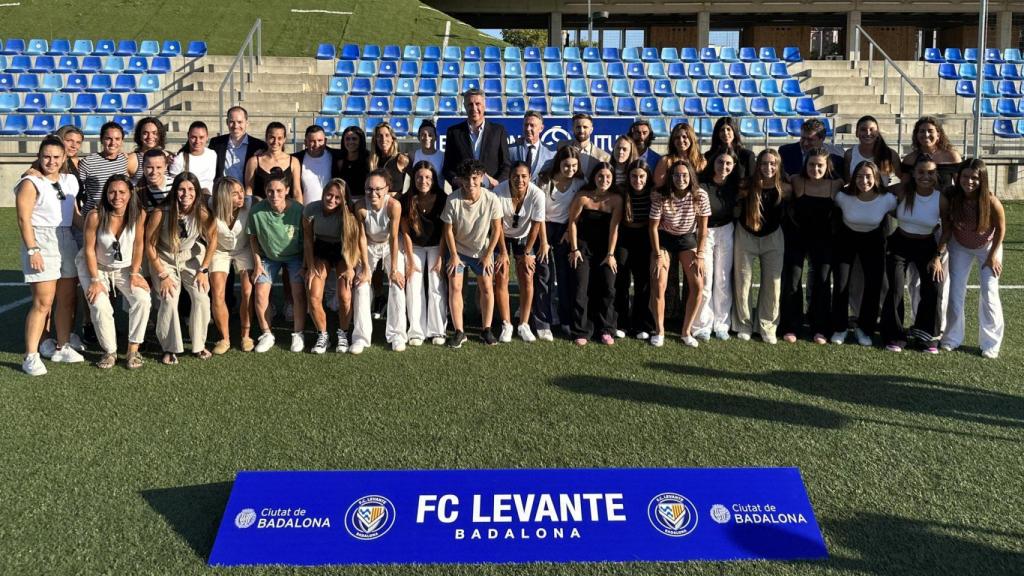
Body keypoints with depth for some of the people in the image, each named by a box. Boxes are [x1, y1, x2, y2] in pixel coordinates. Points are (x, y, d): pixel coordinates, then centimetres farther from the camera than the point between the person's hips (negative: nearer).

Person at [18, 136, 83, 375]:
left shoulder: (70, 180, 13)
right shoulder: (30, 183, -5)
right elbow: (24, 219, -10)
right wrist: (32, 250, -17)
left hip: (67, 241, 6)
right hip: (41, 242, -6)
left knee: (67, 300, 9)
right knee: (43, 302, -10)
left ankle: (62, 348, 21)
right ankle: (31, 357, -6)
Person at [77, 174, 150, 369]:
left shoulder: (139, 215, -18)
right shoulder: (95, 216, -23)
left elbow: (138, 246, -8)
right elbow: (89, 249, -15)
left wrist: (134, 274, -10)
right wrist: (95, 280, -16)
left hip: (126, 267, 2)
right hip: (97, 266, -1)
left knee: (143, 299, -20)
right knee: (99, 306, -21)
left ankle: (133, 350, -9)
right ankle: (110, 351, -1)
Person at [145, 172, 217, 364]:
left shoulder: (202, 213, -23)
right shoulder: (160, 214, -27)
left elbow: (212, 240, -6)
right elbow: (150, 245, -15)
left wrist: (203, 270, -6)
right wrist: (163, 276, -14)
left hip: (192, 257, 2)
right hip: (164, 260, -2)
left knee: (202, 298, -13)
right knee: (169, 301, -18)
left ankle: (199, 345, 6)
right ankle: (170, 348, 1)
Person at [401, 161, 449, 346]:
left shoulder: (442, 199, -18)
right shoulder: (407, 200, -16)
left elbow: (445, 231, -12)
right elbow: (405, 232, -10)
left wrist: (440, 258, -14)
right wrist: (411, 260, -9)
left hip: (436, 246, -1)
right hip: (414, 247, 1)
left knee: (437, 288, -5)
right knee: (414, 287, -5)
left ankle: (437, 331, 2)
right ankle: (416, 332, 0)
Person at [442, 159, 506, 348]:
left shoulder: (491, 200, -23)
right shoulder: (453, 200, -24)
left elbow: (496, 229, -9)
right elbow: (448, 229, -11)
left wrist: (488, 254, -6)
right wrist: (454, 255, -8)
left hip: (482, 250, 1)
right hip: (458, 249, -1)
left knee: (487, 287, 1)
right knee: (455, 287, -7)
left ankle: (486, 330, 15)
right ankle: (459, 332, 1)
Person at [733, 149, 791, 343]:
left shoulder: (784, 189, -11)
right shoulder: (747, 186, -15)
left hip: (772, 238, 1)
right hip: (746, 237, -1)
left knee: (772, 284, 4)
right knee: (742, 283, 4)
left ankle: (768, 328, 16)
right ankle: (744, 326, 19)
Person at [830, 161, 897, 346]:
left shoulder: (887, 199, -23)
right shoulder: (843, 197, -24)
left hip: (873, 240, 1)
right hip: (846, 238, -1)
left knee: (874, 285, -3)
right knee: (840, 285, -5)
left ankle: (864, 329, 17)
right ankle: (839, 329, 15)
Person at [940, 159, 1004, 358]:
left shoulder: (990, 201, -30)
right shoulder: (951, 196, -26)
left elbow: (1001, 229, -15)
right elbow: (947, 223, -11)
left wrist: (993, 256, -11)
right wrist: (941, 246, -21)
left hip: (987, 247, -2)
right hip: (960, 247, 2)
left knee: (989, 294, -3)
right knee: (956, 292, 3)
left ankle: (991, 344, 8)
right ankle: (952, 339, 17)